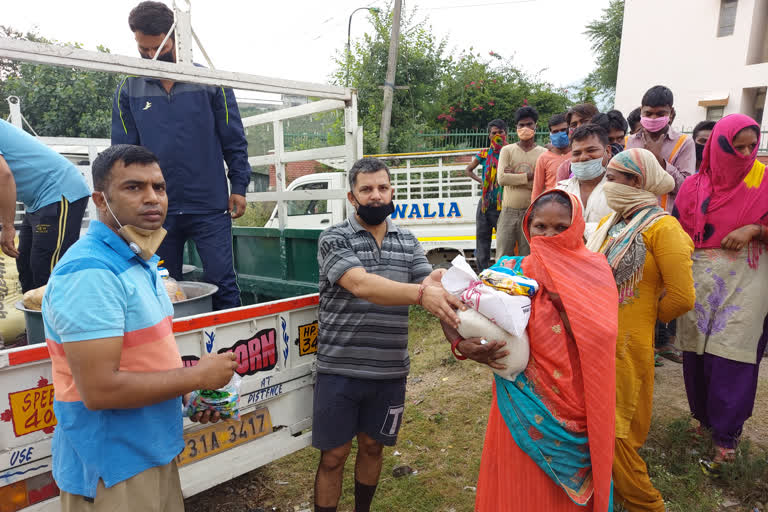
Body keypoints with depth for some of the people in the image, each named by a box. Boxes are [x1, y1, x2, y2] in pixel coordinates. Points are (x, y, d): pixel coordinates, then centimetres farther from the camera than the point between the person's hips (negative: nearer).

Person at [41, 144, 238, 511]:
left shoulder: (136, 260, 7)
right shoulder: (90, 272, -24)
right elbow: (100, 389, -28)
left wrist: (192, 391, 2)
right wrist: (198, 376, -19)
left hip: (152, 452, 9)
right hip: (112, 469, -9)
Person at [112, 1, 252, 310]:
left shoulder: (209, 82, 1)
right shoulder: (128, 90, 6)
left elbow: (234, 141, 3)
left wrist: (239, 187, -3)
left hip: (209, 207, -2)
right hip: (157, 211, 3)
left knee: (222, 282, -2)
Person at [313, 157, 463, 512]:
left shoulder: (407, 241, 6)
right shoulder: (334, 239, -9)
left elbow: (431, 284, -7)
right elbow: (361, 285, -26)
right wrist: (421, 293, -40)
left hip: (390, 372, 4)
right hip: (340, 370, -4)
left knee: (372, 446, 21)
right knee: (333, 455, 9)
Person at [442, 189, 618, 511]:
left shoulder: (594, 270, -2)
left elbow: (599, 334, -16)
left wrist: (558, 292, -21)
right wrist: (462, 346, -23)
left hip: (576, 409, 1)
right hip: (525, 407, 0)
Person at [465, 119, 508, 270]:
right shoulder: (484, 154, 7)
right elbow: (468, 170, 20)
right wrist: (481, 181, 9)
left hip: (504, 206, -3)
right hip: (485, 205, 3)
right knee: (482, 242, 8)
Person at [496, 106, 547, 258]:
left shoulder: (544, 153, 3)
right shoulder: (507, 150, 5)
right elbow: (501, 179, -9)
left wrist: (514, 177, -10)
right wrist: (529, 176, -11)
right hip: (508, 211, 0)